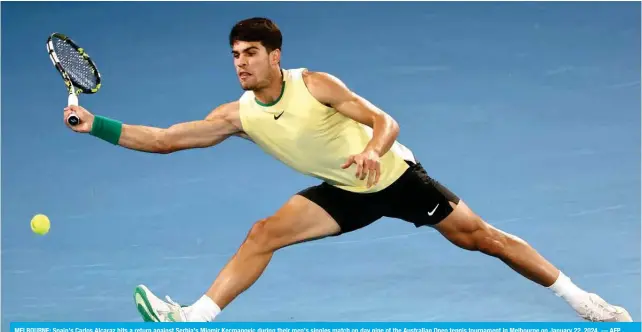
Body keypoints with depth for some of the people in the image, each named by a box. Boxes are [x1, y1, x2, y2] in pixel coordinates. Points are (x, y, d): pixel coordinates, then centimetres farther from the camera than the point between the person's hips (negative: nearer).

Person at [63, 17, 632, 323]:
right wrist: (96, 124, -21)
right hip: (345, 193, 3)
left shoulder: (314, 84, -21)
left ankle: (578, 297, 10)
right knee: (263, 234, -15)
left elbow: (385, 121, -22)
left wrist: (373, 149, -45)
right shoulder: (238, 115, -10)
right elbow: (164, 139, -12)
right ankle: (191, 319, -22)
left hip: (394, 175, -3)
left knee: (480, 236, -1)